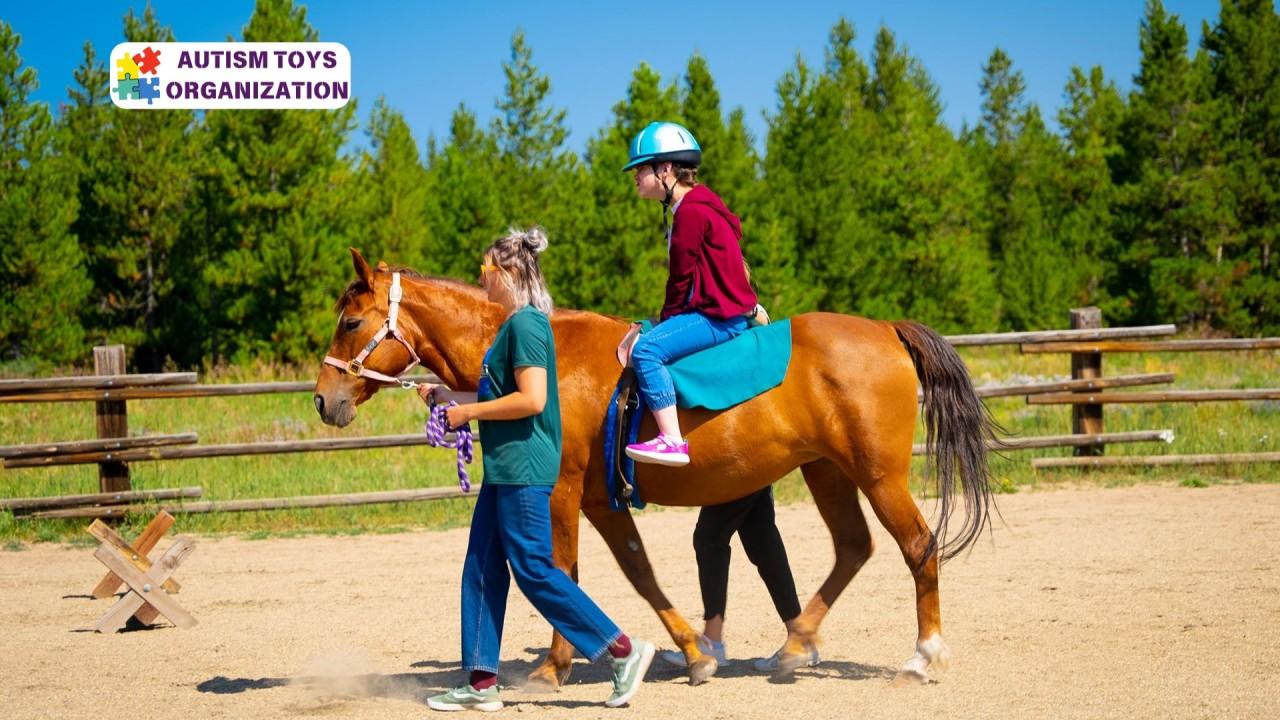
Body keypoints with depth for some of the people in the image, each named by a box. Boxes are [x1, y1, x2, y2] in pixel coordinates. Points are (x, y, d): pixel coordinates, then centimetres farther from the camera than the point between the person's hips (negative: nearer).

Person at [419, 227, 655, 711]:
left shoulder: (526, 326, -16)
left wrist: (468, 412, -15)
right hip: (505, 467, 10)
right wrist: (449, 397, 16)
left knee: (534, 570, -7)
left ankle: (623, 651, -1)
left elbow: (531, 399, -24)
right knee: (481, 571, 9)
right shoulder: (516, 325, 15)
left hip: (523, 467, -10)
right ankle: (481, 683, 12)